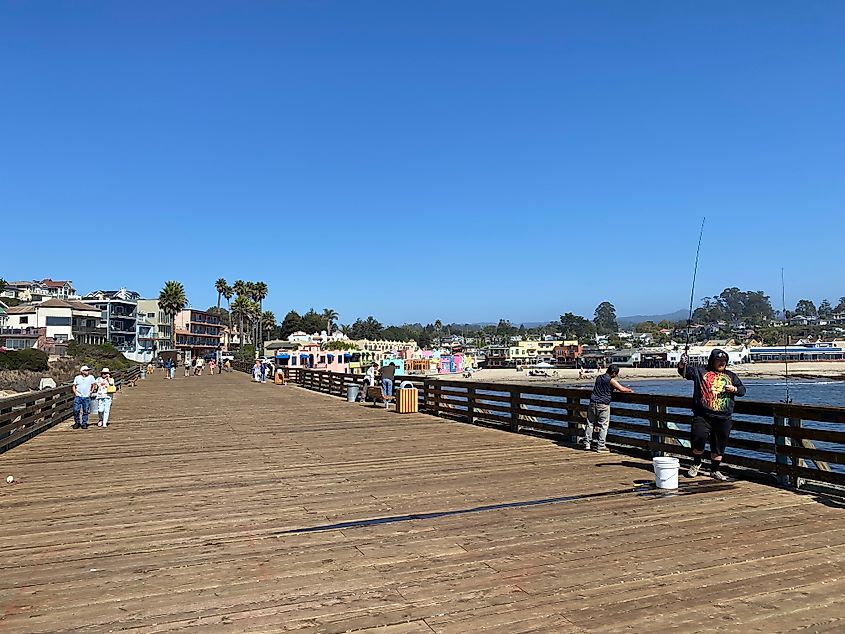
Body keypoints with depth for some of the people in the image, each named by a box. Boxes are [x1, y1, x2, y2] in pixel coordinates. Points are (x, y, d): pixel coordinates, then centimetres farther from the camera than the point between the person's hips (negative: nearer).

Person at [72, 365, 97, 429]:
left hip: (86, 397, 0)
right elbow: (74, 386, 13)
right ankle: (77, 422, 13)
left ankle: (84, 423, 12)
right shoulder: (77, 378, 4)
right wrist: (75, 392, -1)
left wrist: (91, 391, 4)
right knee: (76, 410, -5)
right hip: (78, 396, 0)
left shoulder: (91, 377, 4)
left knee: (85, 411, 2)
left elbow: (93, 385, 15)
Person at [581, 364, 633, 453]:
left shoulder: (599, 378, 13)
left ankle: (587, 443, 16)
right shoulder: (611, 380, -8)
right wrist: (630, 390, 9)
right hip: (603, 405, -6)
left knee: (590, 424, 12)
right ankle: (601, 447, 2)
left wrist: (613, 389, 31)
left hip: (593, 403, 6)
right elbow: (622, 389, -10)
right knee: (603, 426, 1)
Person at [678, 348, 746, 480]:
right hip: (702, 416, -3)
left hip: (723, 419, 3)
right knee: (698, 438, -15)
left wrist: (734, 389, -5)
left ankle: (715, 470, 25)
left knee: (719, 445, 9)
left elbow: (742, 390, 18)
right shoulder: (700, 372, 7)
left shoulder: (731, 376, 19)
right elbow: (684, 372, -4)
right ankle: (696, 464, 10)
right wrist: (682, 364, -26)